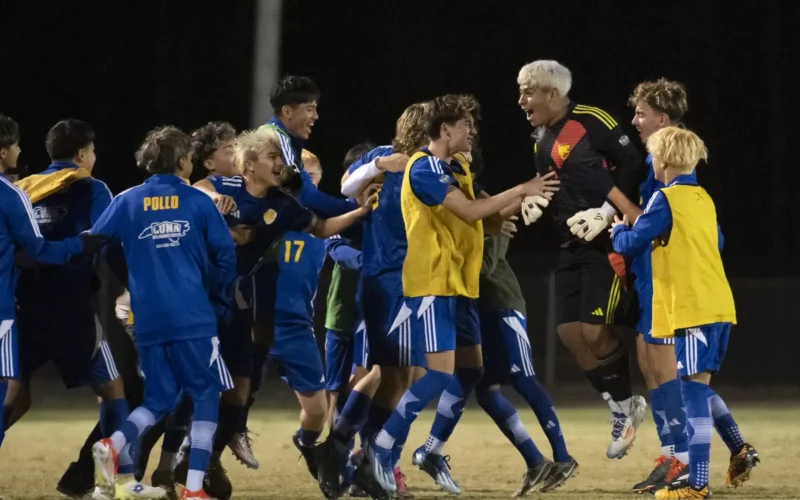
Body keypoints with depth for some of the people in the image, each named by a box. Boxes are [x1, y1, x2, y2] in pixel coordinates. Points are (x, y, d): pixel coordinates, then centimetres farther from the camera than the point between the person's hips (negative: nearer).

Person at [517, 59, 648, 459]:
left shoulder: (592, 122, -14)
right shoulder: (542, 139, 12)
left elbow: (633, 165, -14)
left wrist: (606, 212, -18)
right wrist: (536, 200, 1)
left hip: (608, 241, -8)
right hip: (573, 245, 8)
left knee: (594, 332, -13)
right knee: (570, 332, 1)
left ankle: (627, 402, 10)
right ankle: (622, 408, 16)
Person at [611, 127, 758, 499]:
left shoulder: (666, 199, -8)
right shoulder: (703, 199, 16)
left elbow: (631, 244, -9)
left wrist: (618, 230, 12)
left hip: (692, 310, -8)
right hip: (718, 306, 8)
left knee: (694, 389, -10)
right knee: (700, 386, 21)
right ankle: (741, 451, 13)